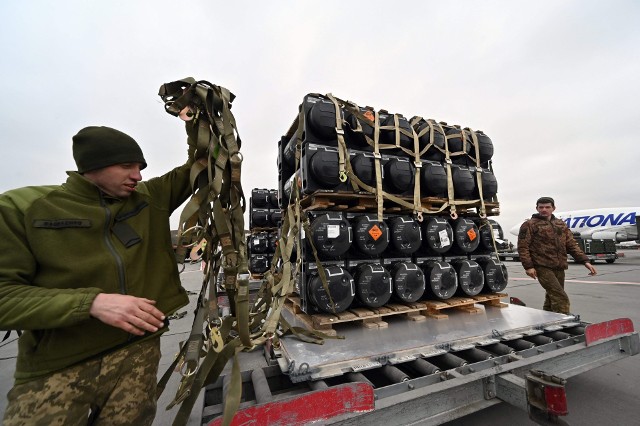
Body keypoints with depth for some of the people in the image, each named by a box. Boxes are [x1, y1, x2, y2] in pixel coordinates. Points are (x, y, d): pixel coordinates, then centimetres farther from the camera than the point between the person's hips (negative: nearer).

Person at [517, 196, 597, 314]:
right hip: (543, 268, -6)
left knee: (552, 298, 14)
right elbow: (523, 247, -7)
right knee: (561, 298, -14)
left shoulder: (561, 224, 17)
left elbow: (572, 245, 16)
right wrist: (528, 266, -15)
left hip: (559, 268, 7)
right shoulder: (529, 225, -3)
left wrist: (585, 261, 4)